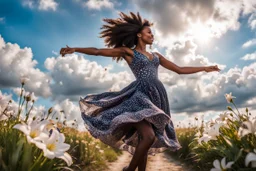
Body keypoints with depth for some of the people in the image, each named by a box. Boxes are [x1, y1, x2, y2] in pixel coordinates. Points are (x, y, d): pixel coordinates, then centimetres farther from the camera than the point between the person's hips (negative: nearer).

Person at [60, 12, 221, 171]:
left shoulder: (156, 55, 25)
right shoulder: (127, 51, 10)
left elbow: (180, 70, 28)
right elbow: (97, 51, 5)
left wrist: (205, 68, 30)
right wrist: (75, 49, -6)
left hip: (158, 98, 6)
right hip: (142, 95, -5)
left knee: (144, 141, 5)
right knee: (148, 137, -22)